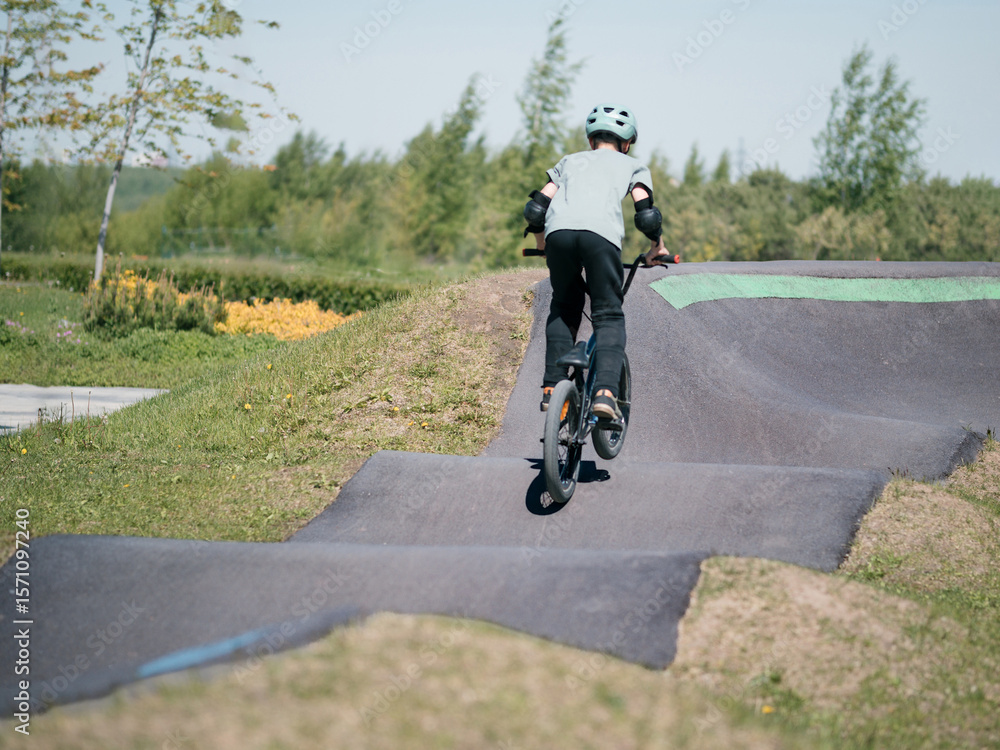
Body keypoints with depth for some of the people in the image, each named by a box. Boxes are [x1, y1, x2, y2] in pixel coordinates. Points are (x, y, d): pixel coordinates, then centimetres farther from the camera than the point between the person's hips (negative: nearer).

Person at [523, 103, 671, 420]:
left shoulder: (570, 161, 35)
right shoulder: (632, 165, 29)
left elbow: (536, 208, 25)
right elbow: (646, 213, 14)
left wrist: (542, 245, 41)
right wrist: (657, 247, 31)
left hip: (559, 231, 2)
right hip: (601, 233, -2)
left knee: (563, 309, 23)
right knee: (609, 316, 8)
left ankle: (552, 387, 12)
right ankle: (605, 391, -13)